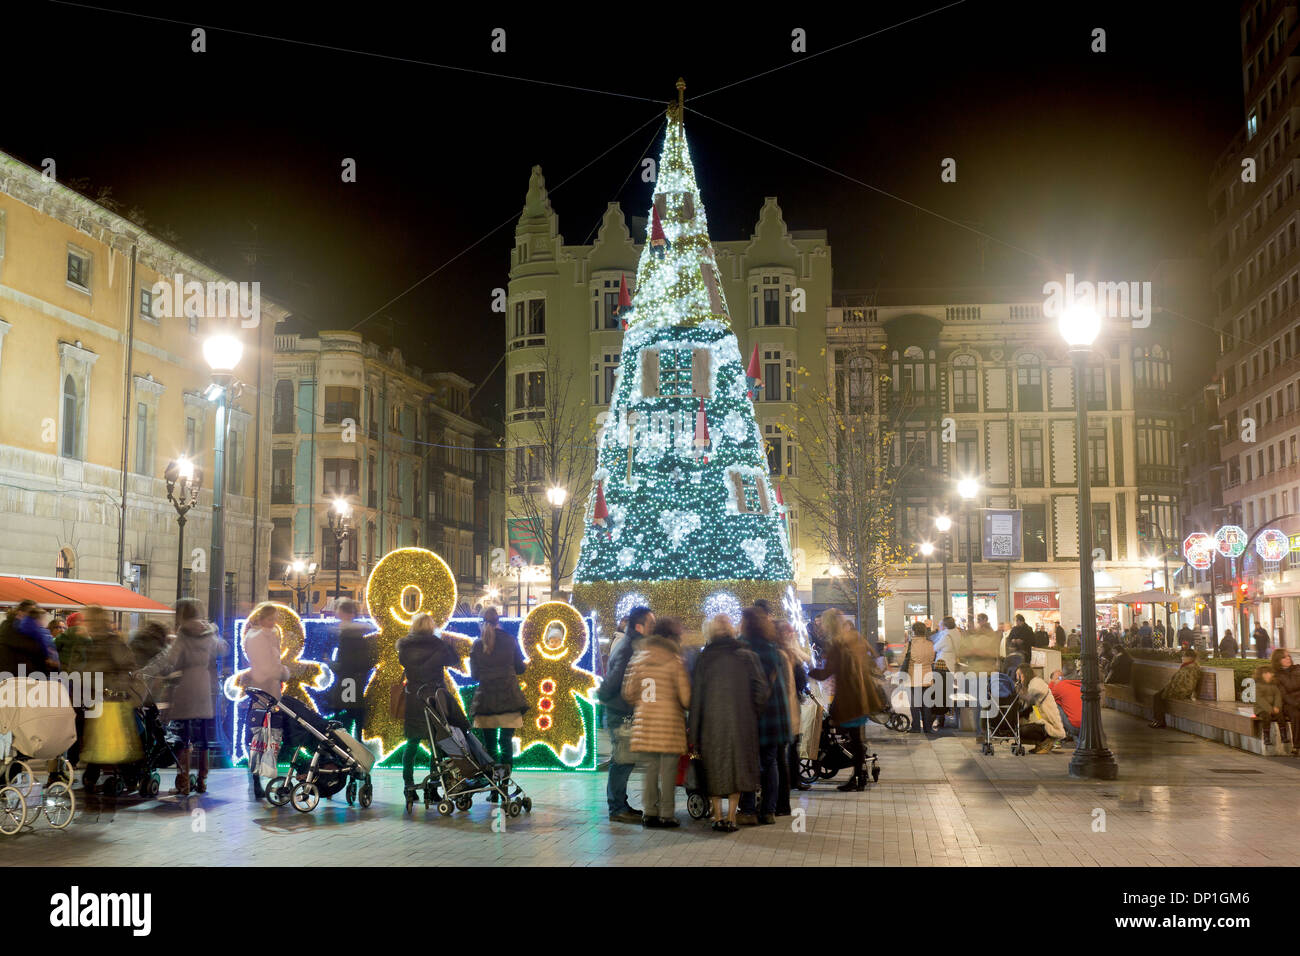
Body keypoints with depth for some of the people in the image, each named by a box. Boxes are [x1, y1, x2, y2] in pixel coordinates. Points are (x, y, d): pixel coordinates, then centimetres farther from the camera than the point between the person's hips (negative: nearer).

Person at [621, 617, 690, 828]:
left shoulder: (638, 658, 6)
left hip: (643, 723, 4)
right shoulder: (674, 661, -6)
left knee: (649, 769, 10)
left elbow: (628, 693, 8)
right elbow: (685, 697, -7)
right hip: (669, 724, -4)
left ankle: (649, 812, 11)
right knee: (668, 770, 4)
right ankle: (666, 815, 6)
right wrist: (683, 707, 14)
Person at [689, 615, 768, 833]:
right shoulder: (747, 656, -2)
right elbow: (762, 689, -6)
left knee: (714, 768, 12)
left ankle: (717, 817, 12)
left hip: (711, 723, 0)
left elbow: (695, 695, -2)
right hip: (741, 722, 0)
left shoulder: (704, 658, -2)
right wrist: (753, 712, 9)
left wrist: (693, 733, 1)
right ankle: (731, 818, 6)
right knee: (737, 765, 9)